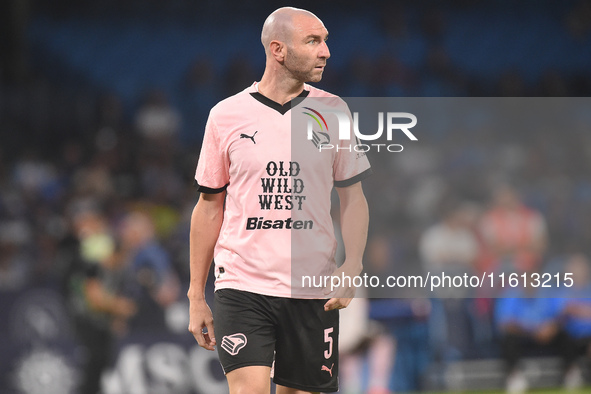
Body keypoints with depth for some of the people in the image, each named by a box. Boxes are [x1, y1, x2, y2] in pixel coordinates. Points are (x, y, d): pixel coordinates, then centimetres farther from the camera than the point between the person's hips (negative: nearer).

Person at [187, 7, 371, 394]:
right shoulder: (227, 115, 1)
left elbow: (353, 198, 10)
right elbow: (209, 206, 9)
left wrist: (352, 265, -8)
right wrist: (196, 297, 7)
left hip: (313, 291, 2)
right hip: (242, 286, -2)